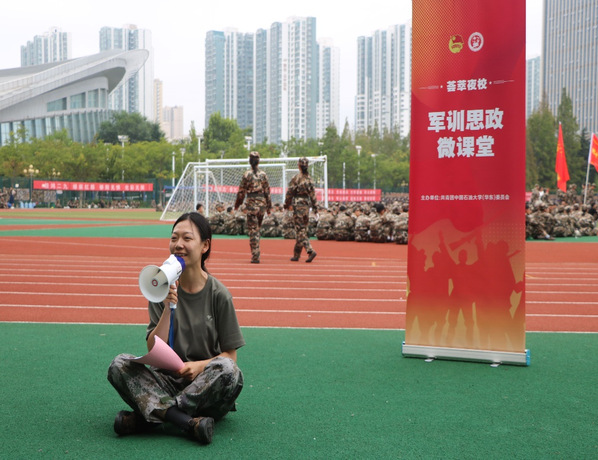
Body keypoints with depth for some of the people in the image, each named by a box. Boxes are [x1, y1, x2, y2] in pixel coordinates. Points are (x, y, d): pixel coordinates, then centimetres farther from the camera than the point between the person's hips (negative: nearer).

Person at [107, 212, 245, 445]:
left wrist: (200, 366, -19)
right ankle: (190, 422, -35)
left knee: (228, 369, -33)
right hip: (169, 380, 2)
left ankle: (148, 418, -24)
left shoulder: (219, 295, -5)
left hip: (205, 383, -2)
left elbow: (230, 356, -1)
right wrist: (168, 308, -16)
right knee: (119, 365, -22)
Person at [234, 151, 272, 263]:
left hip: (251, 203, -3)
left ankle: (255, 256, -4)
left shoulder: (247, 174, -6)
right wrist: (269, 206, 11)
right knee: (257, 228, 18)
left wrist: (237, 204, 10)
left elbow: (241, 191, -2)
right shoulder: (263, 174, 2)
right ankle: (255, 254, 21)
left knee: (252, 229, 0)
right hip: (262, 202, 3)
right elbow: (267, 191, 4)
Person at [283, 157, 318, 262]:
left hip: (298, 203, -6)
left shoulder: (297, 177, -10)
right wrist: (315, 205, 13)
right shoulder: (309, 177, 6)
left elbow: (290, 191, -6)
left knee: (300, 229, -6)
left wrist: (286, 204, 5)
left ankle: (310, 251, -21)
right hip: (307, 202, 6)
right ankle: (296, 254, 17)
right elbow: (313, 191, 8)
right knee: (302, 229, 12)